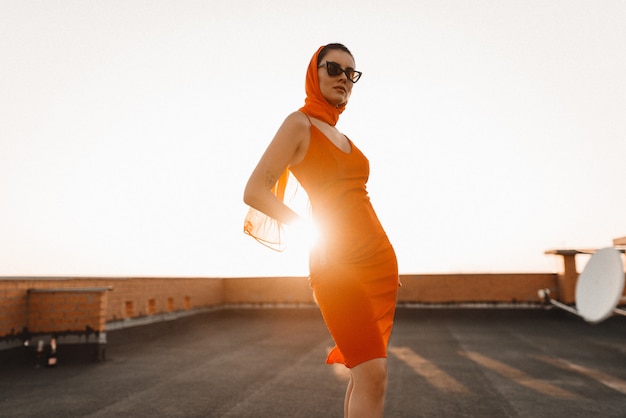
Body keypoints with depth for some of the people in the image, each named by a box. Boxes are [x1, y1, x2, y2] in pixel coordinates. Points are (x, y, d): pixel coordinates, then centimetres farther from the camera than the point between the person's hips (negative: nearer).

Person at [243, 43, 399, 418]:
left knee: (366, 373, 8)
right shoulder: (300, 124, -2)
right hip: (336, 262, -7)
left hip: (379, 259, 7)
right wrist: (309, 230, -15)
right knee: (373, 375, -14)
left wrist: (387, 261, 15)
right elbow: (255, 192, -11)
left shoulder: (342, 136, 20)